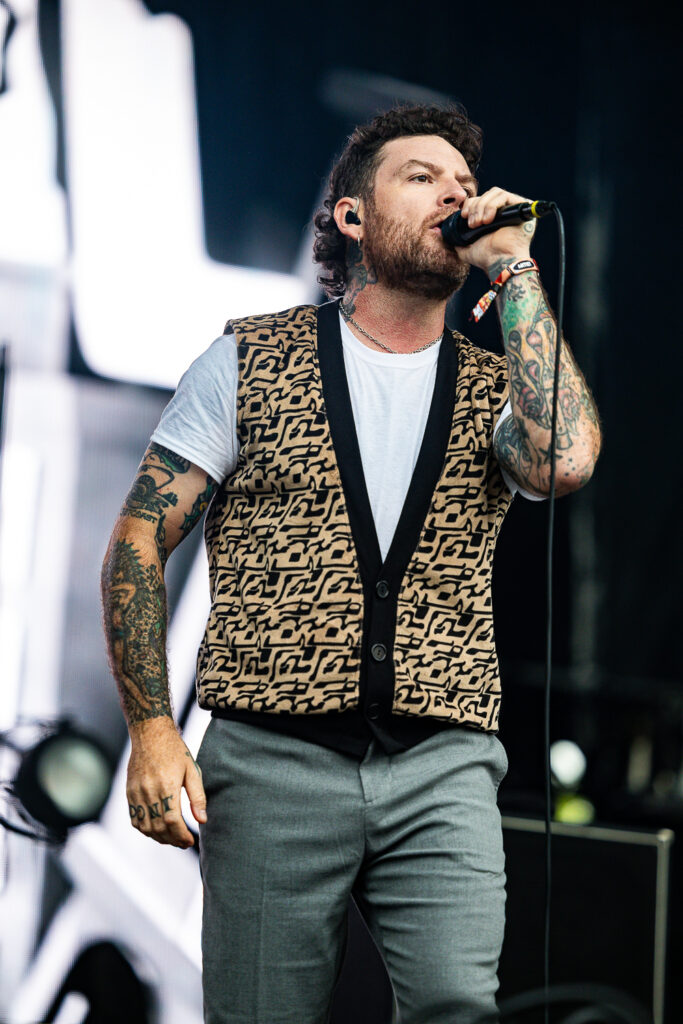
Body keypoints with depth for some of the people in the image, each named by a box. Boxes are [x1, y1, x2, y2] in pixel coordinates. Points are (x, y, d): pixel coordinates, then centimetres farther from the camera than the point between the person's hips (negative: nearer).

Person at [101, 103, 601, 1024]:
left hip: (442, 769, 1)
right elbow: (140, 538, 6)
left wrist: (513, 264, -4)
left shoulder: (493, 389, 12)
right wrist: (152, 728, -6)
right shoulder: (252, 359, 8)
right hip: (275, 763, -1)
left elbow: (563, 461, -13)